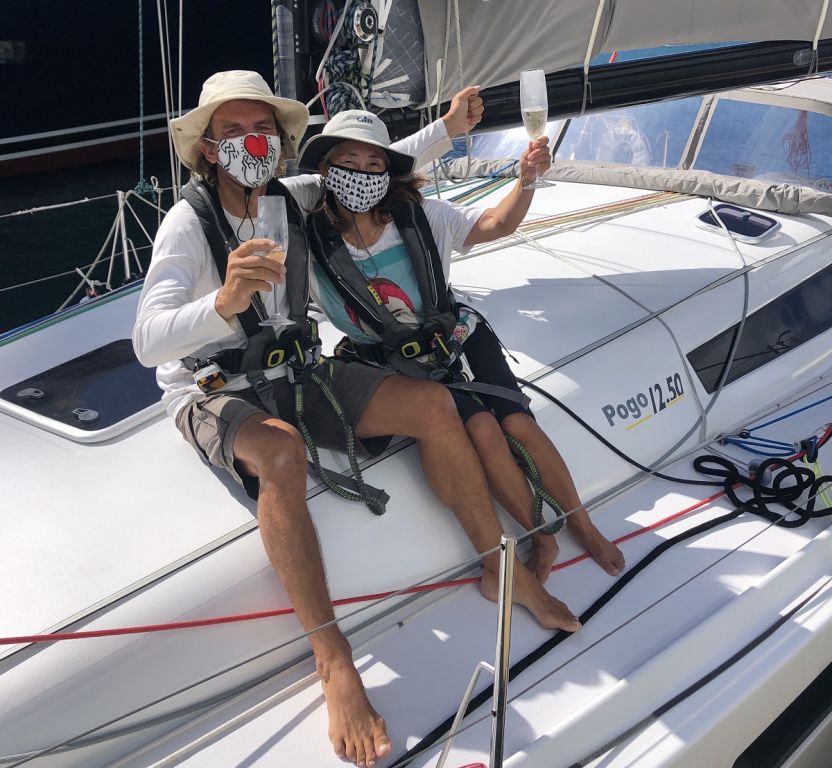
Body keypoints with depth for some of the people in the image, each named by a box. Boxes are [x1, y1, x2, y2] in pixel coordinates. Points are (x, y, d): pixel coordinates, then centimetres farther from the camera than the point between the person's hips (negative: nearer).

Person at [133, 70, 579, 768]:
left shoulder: (294, 198, -2)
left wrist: (447, 128, 13)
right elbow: (149, 341, -32)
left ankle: (501, 568, 1)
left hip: (295, 371, 6)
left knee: (432, 403, -12)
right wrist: (222, 304, -51)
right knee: (281, 453, -40)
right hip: (213, 392, -5)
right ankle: (333, 660, -33)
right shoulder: (188, 223, -19)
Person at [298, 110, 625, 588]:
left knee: (520, 424, -11)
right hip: (396, 368, -2)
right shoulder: (311, 244, -15)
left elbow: (499, 224, -7)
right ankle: (542, 538, -3)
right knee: (483, 429, -24)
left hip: (459, 339, 2)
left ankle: (584, 526, 13)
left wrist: (527, 179, -23)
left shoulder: (420, 217, -11)